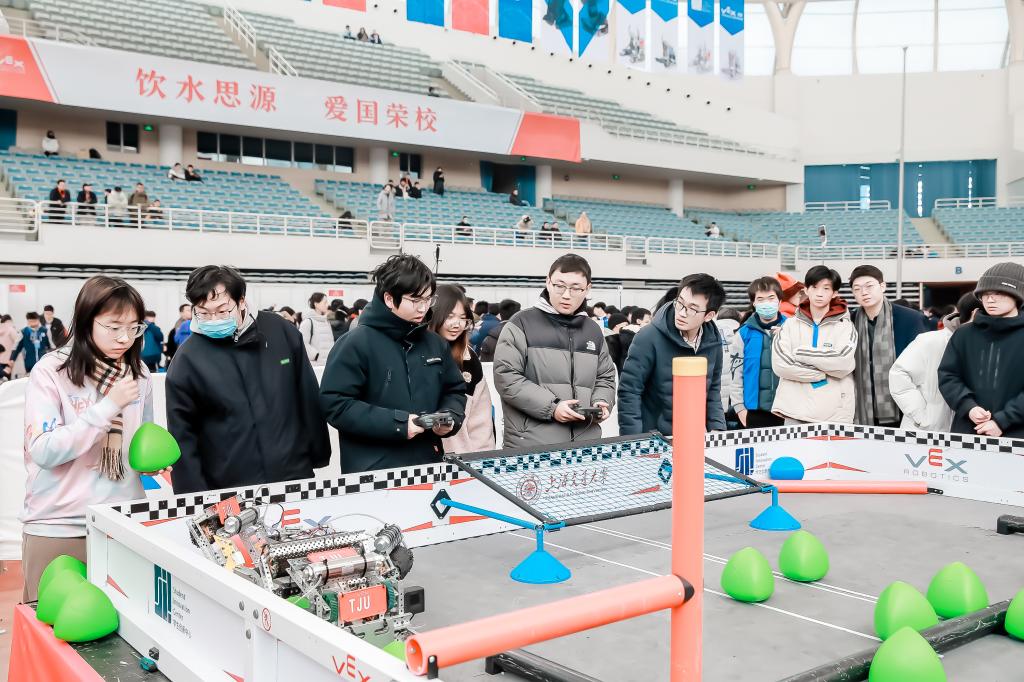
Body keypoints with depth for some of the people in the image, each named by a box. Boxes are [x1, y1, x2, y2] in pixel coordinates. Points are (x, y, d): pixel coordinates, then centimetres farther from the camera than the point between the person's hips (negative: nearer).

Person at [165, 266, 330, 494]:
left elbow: (308, 397, 7)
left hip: (296, 477, 2)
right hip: (230, 493, -2)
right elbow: (182, 435, -4)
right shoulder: (187, 359, -7)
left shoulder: (280, 331, -1)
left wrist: (319, 455, 10)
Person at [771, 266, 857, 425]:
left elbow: (844, 363, -12)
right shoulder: (791, 324, 9)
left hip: (834, 413, -1)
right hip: (795, 411, 1)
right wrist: (822, 373, -10)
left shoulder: (845, 325, 5)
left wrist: (802, 353, -8)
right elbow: (780, 364, -6)